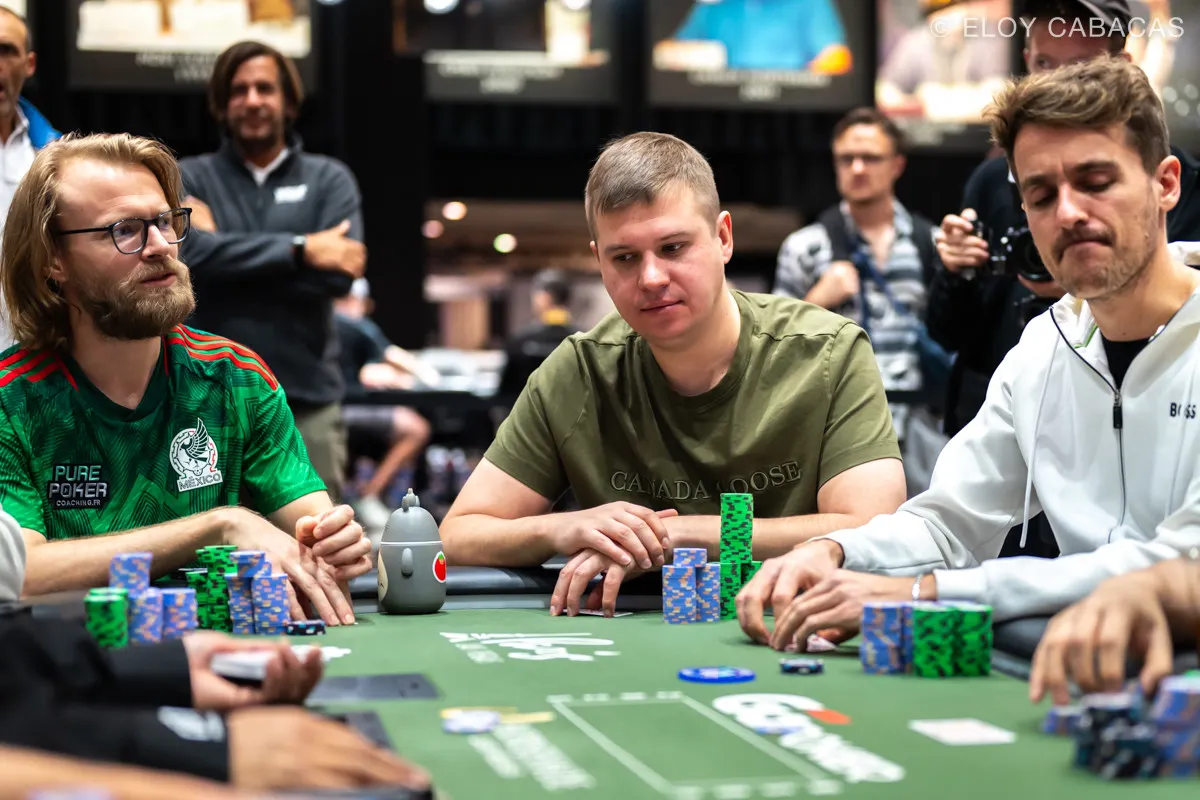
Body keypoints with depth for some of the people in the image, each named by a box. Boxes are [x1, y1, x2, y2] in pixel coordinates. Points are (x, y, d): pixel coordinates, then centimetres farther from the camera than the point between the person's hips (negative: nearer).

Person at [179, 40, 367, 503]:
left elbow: (339, 273, -8)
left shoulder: (330, 180, 7)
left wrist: (229, 256, -8)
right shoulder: (191, 179, 7)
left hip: (308, 403, 0)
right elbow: (185, 251, -13)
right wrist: (300, 249, -16)